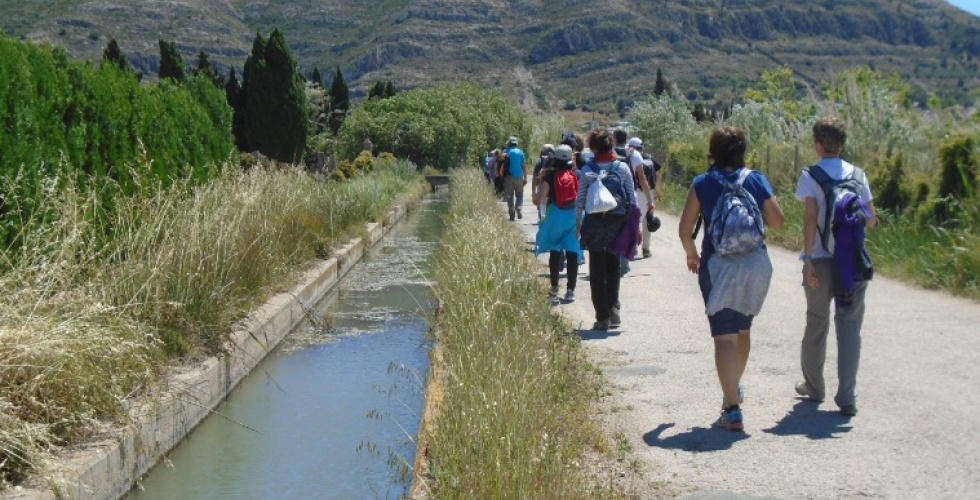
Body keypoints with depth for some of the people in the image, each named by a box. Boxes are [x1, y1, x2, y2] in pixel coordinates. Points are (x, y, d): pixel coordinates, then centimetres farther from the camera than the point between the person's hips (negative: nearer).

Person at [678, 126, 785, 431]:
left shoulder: (702, 184, -4)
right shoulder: (756, 180, 0)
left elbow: (685, 230, -5)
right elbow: (777, 221, 3)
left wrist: (691, 254, 14)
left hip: (718, 266, -3)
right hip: (755, 264, 3)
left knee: (725, 337, -4)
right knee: (743, 329, 23)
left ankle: (732, 411, -12)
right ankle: (735, 389, 43)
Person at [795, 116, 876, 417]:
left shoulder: (810, 176, -5)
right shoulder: (857, 174, 5)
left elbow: (810, 218, -14)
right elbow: (871, 220, 8)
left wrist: (808, 258, -14)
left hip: (820, 260, -2)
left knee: (817, 323, 14)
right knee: (849, 325, 3)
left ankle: (813, 386, 30)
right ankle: (847, 397, -4)